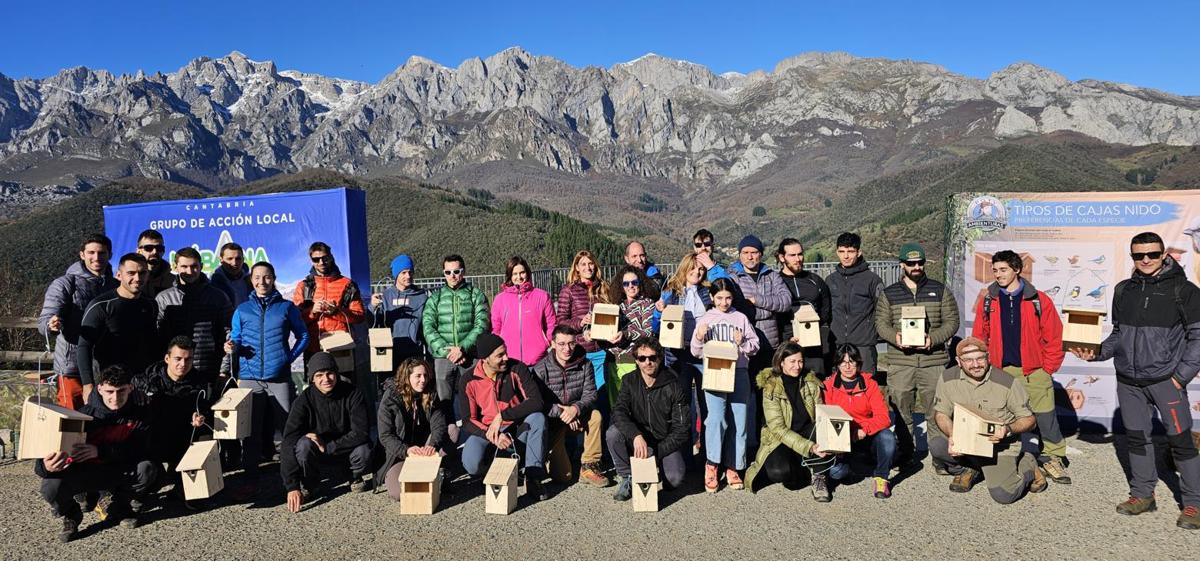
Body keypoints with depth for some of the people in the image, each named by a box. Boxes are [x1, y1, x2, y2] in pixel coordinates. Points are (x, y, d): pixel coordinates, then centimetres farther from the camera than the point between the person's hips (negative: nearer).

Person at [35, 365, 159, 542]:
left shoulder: (138, 413, -13)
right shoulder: (85, 415, -18)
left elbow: (141, 448, -23)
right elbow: (57, 446, -22)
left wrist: (100, 451, -35)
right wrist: (46, 467, -46)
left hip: (116, 471, 1)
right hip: (82, 472, -1)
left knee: (147, 468, -27)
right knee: (52, 487, -30)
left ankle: (116, 506, 4)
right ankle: (70, 515, 7)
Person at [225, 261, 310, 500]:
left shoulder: (287, 307, 7)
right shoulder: (242, 310, 11)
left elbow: (303, 335, 10)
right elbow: (236, 339, 10)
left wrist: (290, 357, -1)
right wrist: (232, 347, -11)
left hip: (279, 377, -1)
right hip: (249, 377, 1)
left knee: (287, 427, 0)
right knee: (249, 429, 3)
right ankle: (249, 479, 11)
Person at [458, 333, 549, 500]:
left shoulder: (517, 369, -12)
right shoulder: (468, 381, -11)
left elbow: (537, 401, -22)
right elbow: (468, 422, -10)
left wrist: (502, 416, -29)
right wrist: (494, 436, -27)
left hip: (517, 429, 0)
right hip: (485, 431, 0)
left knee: (538, 418, -31)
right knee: (471, 465, -30)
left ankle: (533, 477, -23)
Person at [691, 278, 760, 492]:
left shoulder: (741, 318, 11)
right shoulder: (705, 319, 9)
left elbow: (755, 345, 10)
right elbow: (696, 352, 10)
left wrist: (742, 343, -9)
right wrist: (699, 338, -9)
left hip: (739, 374, 2)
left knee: (739, 421, 1)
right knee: (716, 418, -18)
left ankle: (732, 468, 13)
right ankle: (711, 466, -5)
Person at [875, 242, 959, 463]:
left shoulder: (940, 290, 9)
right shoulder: (889, 294, 9)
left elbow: (952, 321, 5)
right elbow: (881, 322, 7)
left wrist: (933, 339, -11)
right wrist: (895, 337, -13)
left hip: (934, 360, 0)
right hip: (899, 362, 1)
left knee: (936, 410, 2)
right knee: (900, 408, 4)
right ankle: (905, 452, 19)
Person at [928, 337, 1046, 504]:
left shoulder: (1007, 382, -15)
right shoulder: (948, 379, -8)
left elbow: (1030, 420, -6)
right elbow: (941, 413, -1)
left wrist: (1008, 429, -28)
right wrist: (952, 435, -22)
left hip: (998, 446, -3)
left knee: (1003, 495, -19)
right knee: (937, 446, -27)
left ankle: (1027, 466, 16)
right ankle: (966, 469, 7)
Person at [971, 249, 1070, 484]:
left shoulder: (1039, 300, -2)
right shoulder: (987, 301, 4)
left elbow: (1053, 337, 0)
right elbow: (979, 337, 9)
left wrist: (1047, 368, -1)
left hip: (1034, 372, -1)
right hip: (1000, 372, 2)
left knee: (1046, 417, 1)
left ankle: (1054, 458, 16)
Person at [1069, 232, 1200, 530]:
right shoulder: (1123, 290, 8)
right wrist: (1097, 352, -2)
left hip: (1166, 380, -4)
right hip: (1128, 381, 4)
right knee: (1137, 437, 12)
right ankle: (1142, 494, 25)